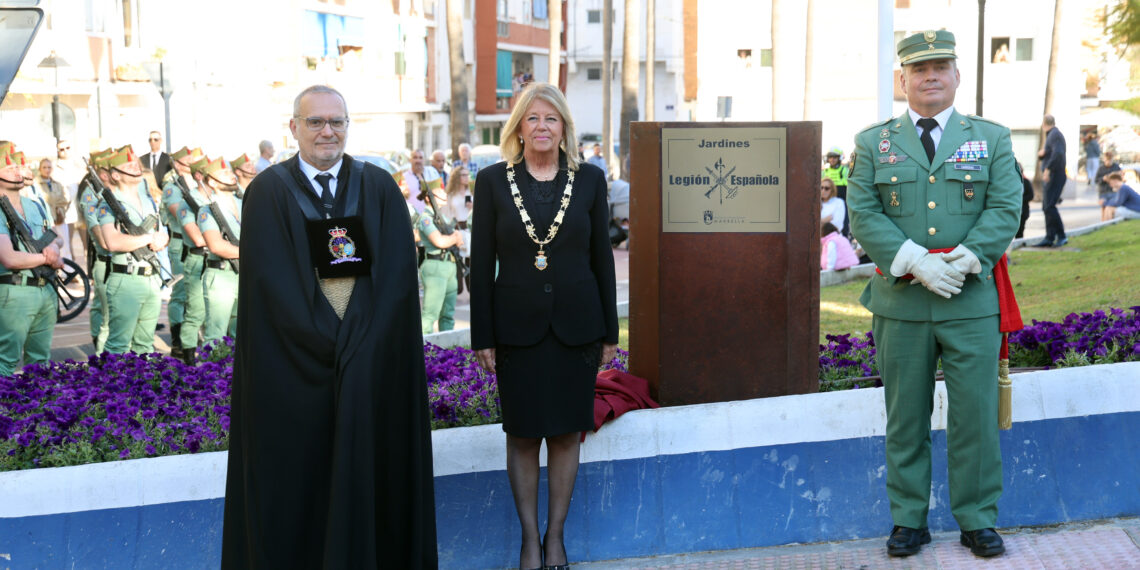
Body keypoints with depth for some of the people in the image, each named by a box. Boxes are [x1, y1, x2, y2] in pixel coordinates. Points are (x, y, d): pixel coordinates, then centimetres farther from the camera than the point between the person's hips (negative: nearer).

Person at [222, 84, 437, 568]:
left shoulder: (380, 188, 7)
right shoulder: (269, 191, 1)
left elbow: (396, 273, -1)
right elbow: (272, 283, -7)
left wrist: (362, 343, -13)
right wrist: (323, 343, -14)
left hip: (371, 358, 2)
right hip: (295, 360, -1)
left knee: (368, 468, 4)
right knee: (299, 473, 3)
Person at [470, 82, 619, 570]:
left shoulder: (589, 179, 2)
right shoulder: (493, 181, 0)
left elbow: (602, 258, 5)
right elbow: (481, 264, 0)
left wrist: (609, 331, 4)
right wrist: (482, 337, -3)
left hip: (576, 324, 1)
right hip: (518, 325, -1)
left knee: (566, 432, 8)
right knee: (523, 434, 6)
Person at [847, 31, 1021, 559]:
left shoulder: (991, 138, 8)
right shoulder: (873, 143, 7)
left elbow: (1005, 209, -1)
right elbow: (863, 216, -2)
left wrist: (962, 262, -15)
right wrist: (916, 263, -15)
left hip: (972, 302, 0)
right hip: (900, 303, 0)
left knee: (976, 415, 3)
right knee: (906, 419, 7)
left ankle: (977, 520, 16)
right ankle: (908, 520, 18)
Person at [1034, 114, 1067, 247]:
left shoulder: (1055, 134, -11)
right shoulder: (1051, 135, 20)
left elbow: (1058, 153, -26)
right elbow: (1049, 154, 25)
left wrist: (1048, 169, -25)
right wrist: (1041, 153, 3)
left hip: (1055, 175, -10)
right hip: (1051, 177, 10)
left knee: (1049, 206, -15)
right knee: (1046, 207, 10)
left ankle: (1061, 236, -15)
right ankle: (1049, 238, 11)